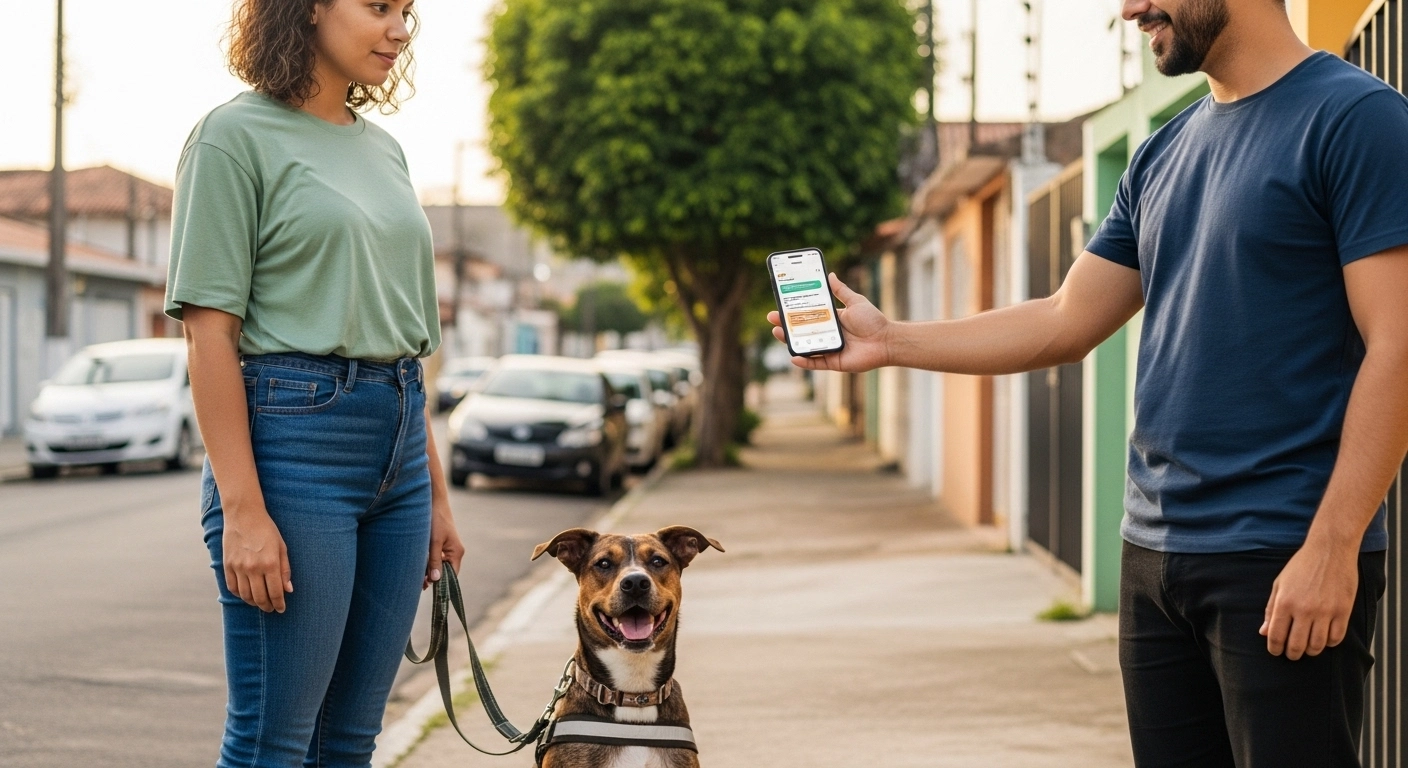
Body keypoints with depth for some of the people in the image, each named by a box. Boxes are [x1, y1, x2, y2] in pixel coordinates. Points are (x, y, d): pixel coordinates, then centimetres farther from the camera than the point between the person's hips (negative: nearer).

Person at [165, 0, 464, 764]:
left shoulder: (382, 149, 16)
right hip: (293, 436, -7)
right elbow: (209, 331, -11)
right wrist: (242, 508, -18)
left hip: (395, 448, 7)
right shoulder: (237, 136, -5)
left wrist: (436, 493, 17)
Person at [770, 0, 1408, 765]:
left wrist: (1332, 547, -19)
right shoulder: (1164, 155, 14)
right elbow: (1067, 322, 17)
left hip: (1285, 561, -7)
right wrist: (889, 342, 10)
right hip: (1154, 556, 7)